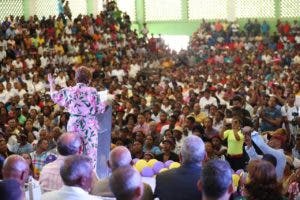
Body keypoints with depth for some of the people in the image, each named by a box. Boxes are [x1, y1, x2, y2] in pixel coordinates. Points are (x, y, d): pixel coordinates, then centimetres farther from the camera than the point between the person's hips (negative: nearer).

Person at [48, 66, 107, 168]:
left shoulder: (69, 91, -2)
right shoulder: (92, 91, -10)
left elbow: (55, 96, 15)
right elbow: (99, 109, -7)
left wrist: (51, 83, 30)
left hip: (74, 125, 3)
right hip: (90, 125, -3)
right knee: (90, 152, 2)